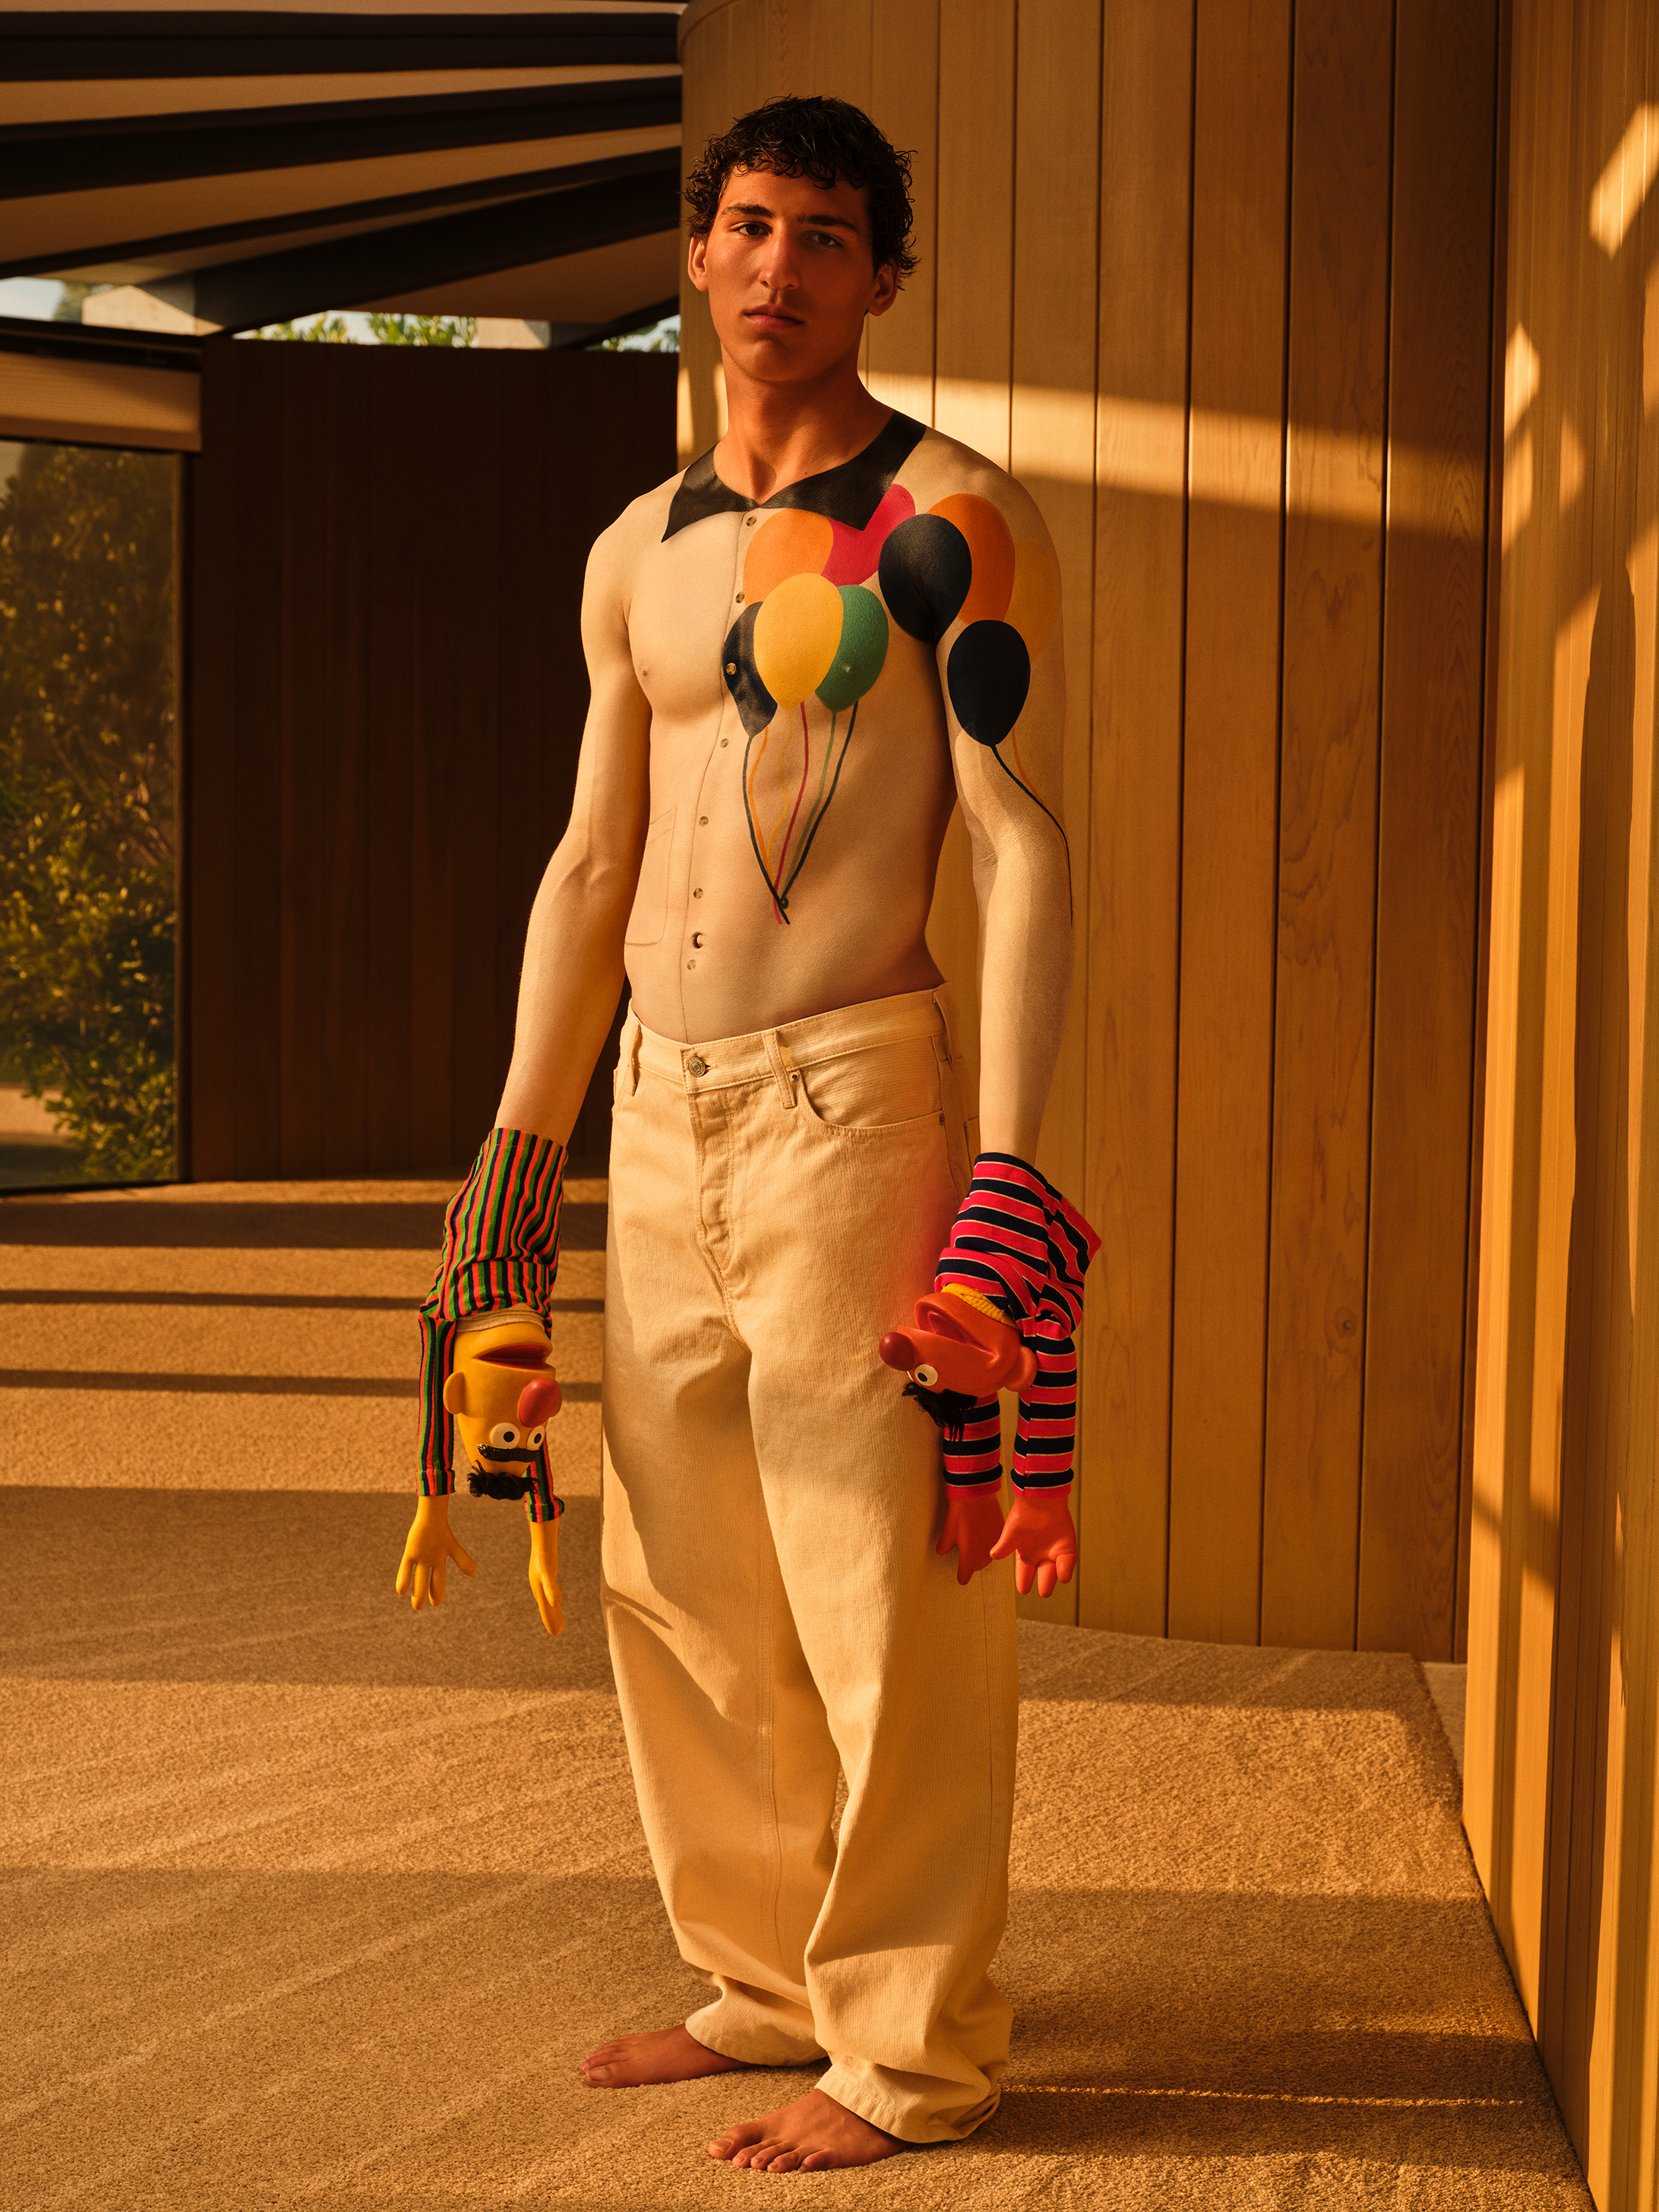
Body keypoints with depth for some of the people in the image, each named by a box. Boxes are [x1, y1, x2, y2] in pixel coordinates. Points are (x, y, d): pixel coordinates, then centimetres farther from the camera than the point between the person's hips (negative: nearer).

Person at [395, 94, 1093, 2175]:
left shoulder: (951, 523, -4)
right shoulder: (638, 555, 14)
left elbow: (1023, 852, -8)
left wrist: (1006, 1169, -15)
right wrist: (519, 1141, 16)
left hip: (849, 1088, -7)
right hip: (659, 1105, 7)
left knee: (879, 1597, -4)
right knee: (681, 1588, 11)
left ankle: (911, 2044, 7)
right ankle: (765, 1979, 25)